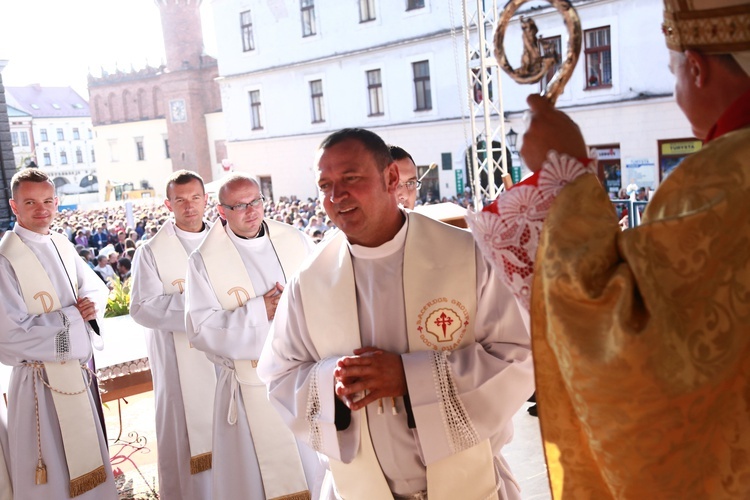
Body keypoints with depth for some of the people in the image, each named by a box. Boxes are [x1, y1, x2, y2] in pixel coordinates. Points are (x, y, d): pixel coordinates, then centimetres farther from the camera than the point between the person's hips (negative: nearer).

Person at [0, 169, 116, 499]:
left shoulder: (62, 246, 5)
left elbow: (97, 288, 12)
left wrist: (91, 304, -11)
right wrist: (72, 316, -16)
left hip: (78, 371, 7)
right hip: (40, 382, -6)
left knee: (86, 467, 20)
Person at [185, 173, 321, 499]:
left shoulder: (297, 241, 2)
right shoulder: (204, 260, -7)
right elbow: (200, 329, -12)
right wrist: (258, 312, -18)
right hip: (252, 384, -2)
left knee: (319, 466, 14)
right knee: (260, 473, 8)